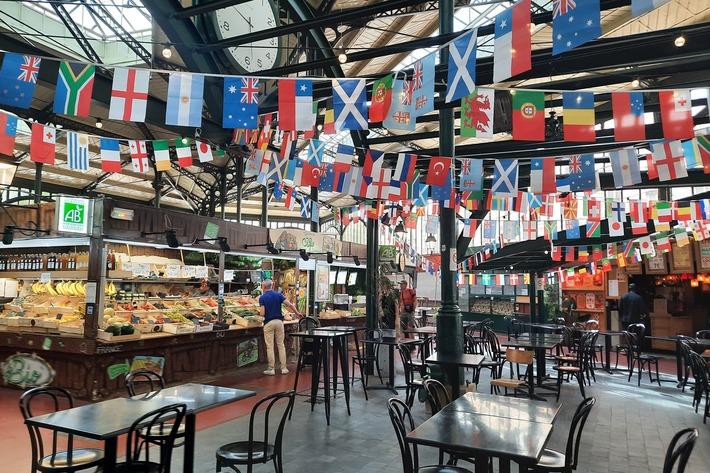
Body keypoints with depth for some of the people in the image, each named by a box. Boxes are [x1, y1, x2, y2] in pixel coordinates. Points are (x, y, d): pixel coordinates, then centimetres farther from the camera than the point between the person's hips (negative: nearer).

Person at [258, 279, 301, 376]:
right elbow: (290, 305, -5)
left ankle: (271, 369, 7)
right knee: (281, 345, 8)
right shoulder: (278, 295, 4)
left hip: (268, 323, -3)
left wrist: (260, 312, 11)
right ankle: (283, 368, 9)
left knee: (270, 346, 3)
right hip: (279, 321, 3)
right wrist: (297, 313, 8)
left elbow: (262, 313, -12)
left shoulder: (262, 298, -5)